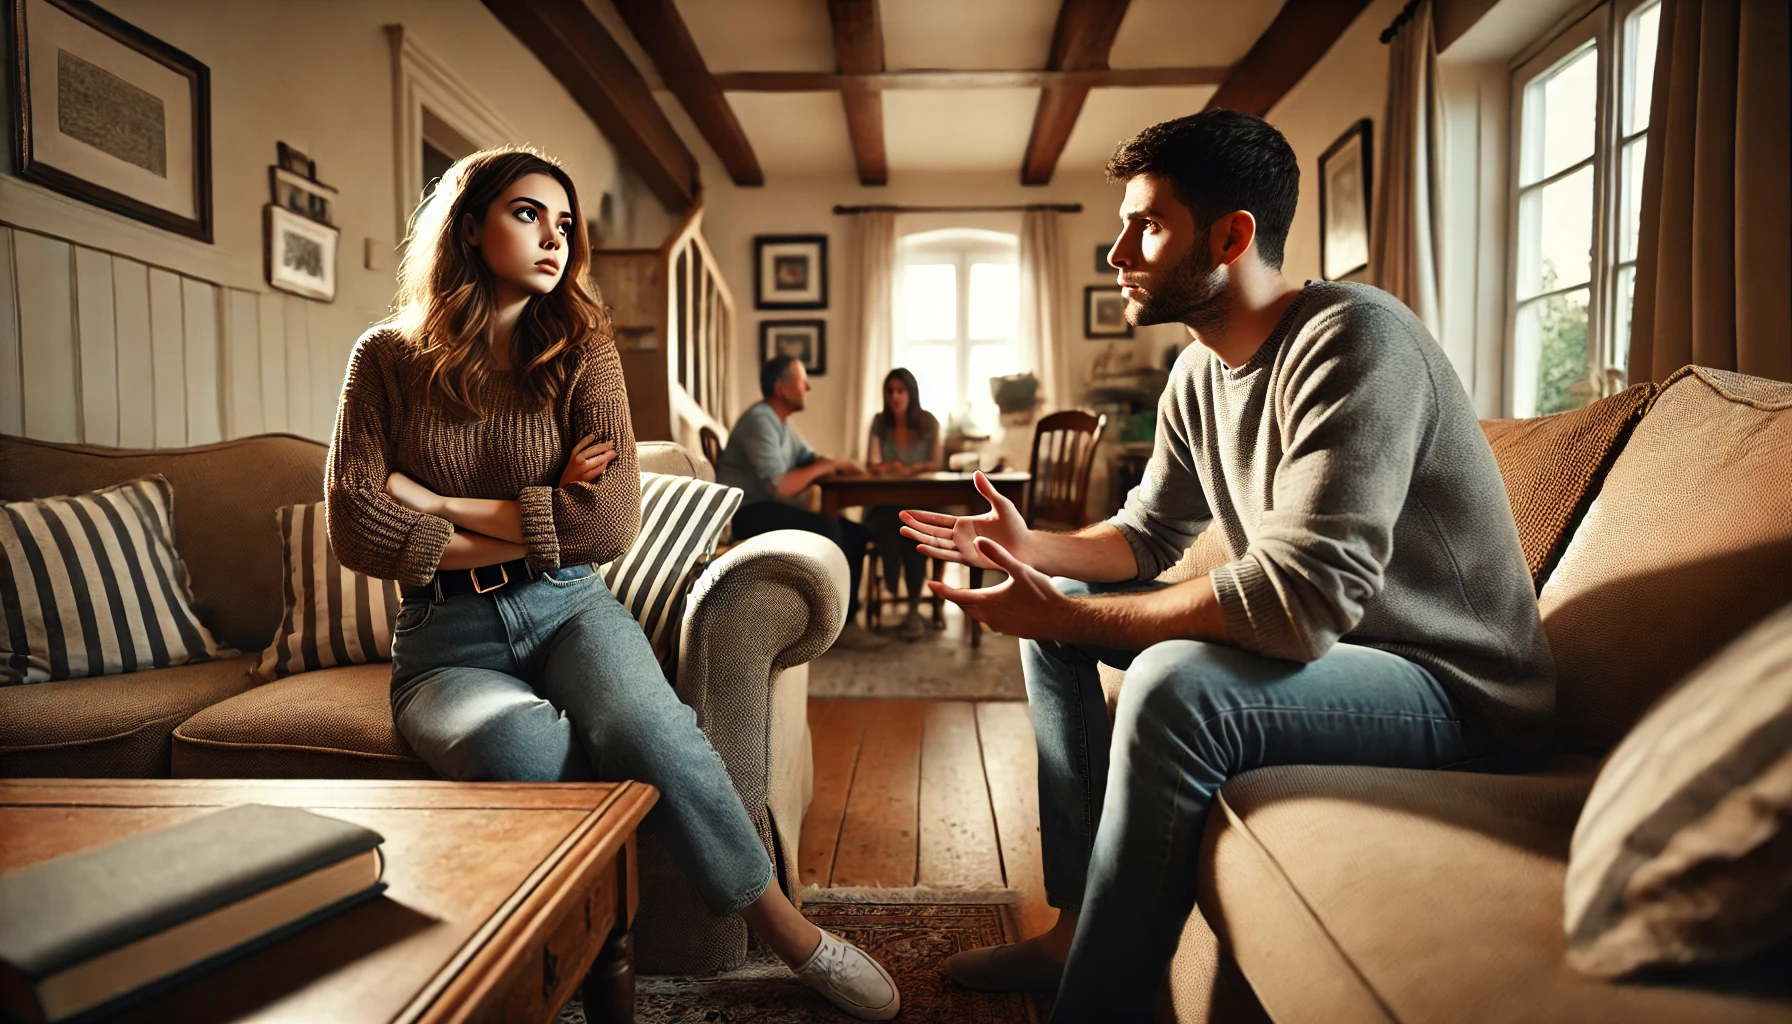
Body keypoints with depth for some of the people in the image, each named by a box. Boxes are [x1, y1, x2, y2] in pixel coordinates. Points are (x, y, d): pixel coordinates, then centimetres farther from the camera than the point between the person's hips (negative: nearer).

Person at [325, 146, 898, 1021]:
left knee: (644, 728, -31)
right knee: (528, 751, -34)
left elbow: (613, 522, -11)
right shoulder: (386, 359, 4)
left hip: (568, 608, 0)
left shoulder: (580, 351, 3)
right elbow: (359, 531, -7)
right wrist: (539, 521, -10)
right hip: (446, 639, 0)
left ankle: (786, 930, -12)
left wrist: (441, 504, -8)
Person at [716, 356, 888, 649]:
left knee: (854, 533, -4)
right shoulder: (759, 421, -18)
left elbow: (810, 460, 18)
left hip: (771, 507, 10)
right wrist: (824, 467, -12)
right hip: (749, 513, -10)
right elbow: (780, 487, -25)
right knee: (827, 530, -28)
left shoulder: (781, 422, 13)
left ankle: (844, 619, -4)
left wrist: (838, 465, -5)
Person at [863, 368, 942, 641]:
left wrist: (910, 469, -18)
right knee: (888, 529, -34)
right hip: (884, 503, 1)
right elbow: (871, 464, 2)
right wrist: (883, 467, -23)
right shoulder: (879, 422, 7)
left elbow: (935, 464, 3)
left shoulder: (928, 422, 5)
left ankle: (913, 608, -27)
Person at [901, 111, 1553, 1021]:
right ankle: (1076, 926, 12)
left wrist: (1067, 617, -28)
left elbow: (1299, 599, -33)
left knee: (1174, 686, -36)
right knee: (1055, 607, 7)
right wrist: (1029, 548, -7)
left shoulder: (1351, 340, -24)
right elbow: (1147, 537, 11)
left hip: (1451, 684, -8)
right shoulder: (1199, 373, 2)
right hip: (1323, 642, 9)